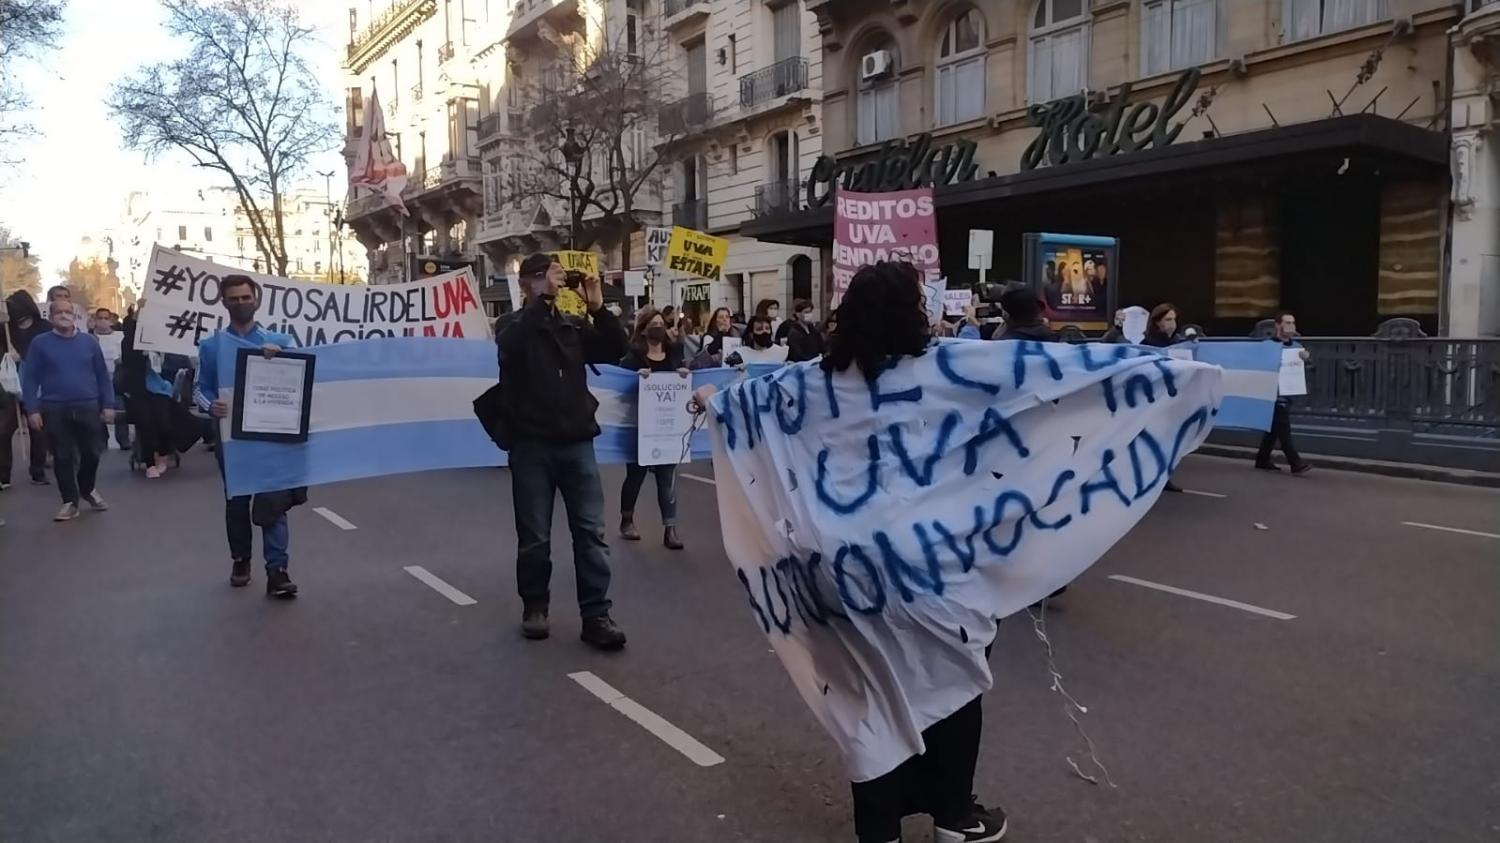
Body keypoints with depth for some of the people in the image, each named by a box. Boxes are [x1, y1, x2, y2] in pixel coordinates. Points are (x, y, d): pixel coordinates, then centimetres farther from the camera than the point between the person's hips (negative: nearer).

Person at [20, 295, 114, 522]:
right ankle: (70, 501, 14)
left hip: (87, 407, 1)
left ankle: (87, 489, 31)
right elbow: (30, 378, -1)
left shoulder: (89, 341, 4)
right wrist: (32, 410, -8)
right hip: (54, 410, -1)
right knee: (62, 457, 4)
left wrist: (108, 405, 3)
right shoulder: (40, 343, -1)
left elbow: (102, 375, 7)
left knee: (91, 453, 6)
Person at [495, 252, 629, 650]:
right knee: (534, 536, 6)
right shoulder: (512, 324, 4)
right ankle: (534, 607, 23)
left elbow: (615, 350, 2)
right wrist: (545, 298, -21)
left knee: (591, 532, 0)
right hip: (531, 444, -2)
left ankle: (596, 615, 5)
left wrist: (598, 308, -10)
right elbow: (513, 344, -19)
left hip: (577, 442, 3)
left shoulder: (574, 326, 11)